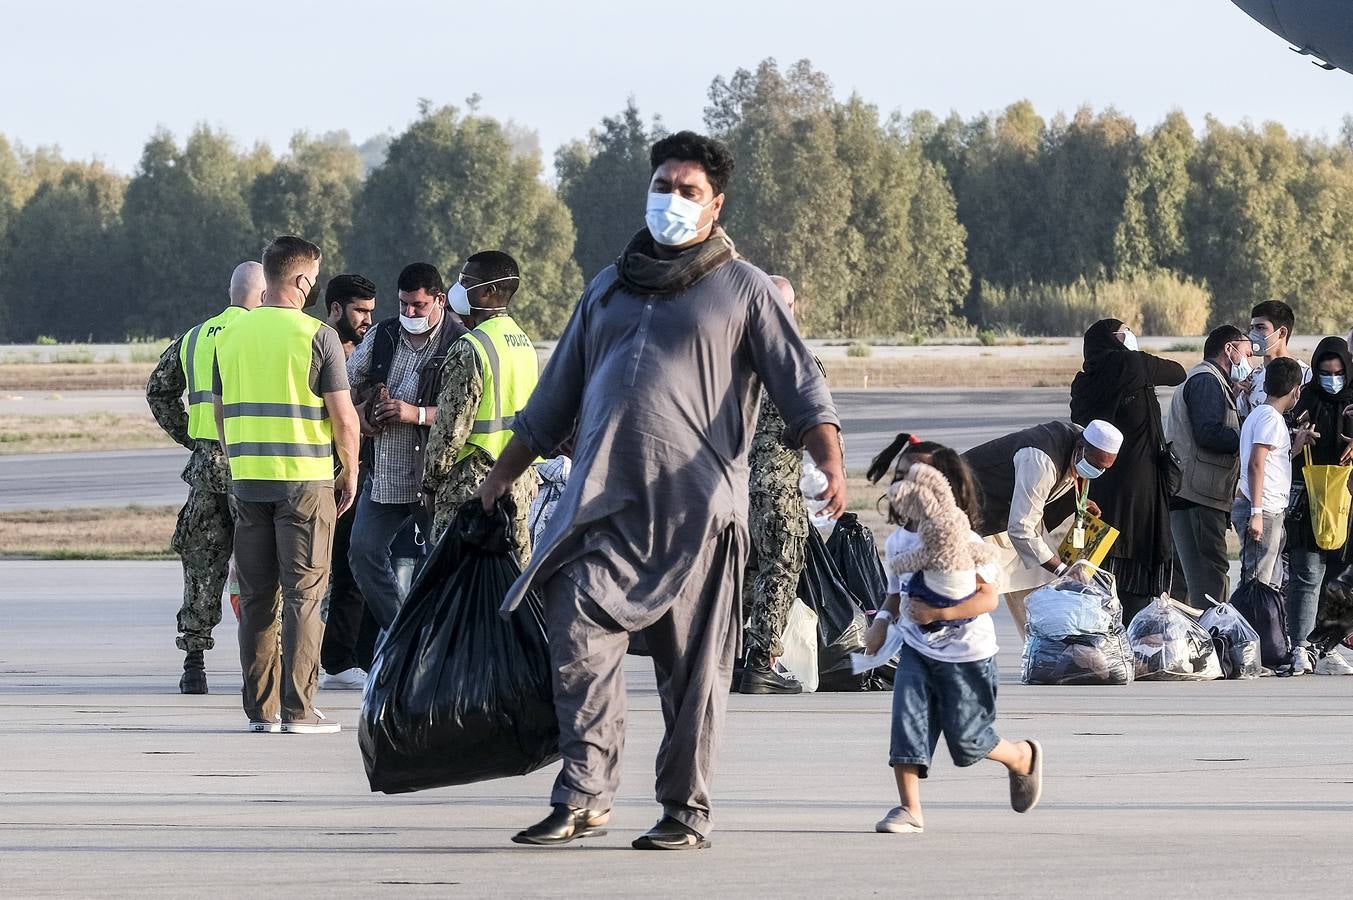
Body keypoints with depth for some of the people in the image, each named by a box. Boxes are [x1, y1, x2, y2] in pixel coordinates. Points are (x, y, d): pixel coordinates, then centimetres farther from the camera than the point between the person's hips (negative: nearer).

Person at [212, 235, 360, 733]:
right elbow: (344, 417, -9)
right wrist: (350, 473, 4)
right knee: (304, 594, -1)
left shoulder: (230, 335, 6)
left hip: (248, 480, 4)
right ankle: (298, 709, -4)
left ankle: (260, 708, 10)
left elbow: (222, 412, 14)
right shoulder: (316, 336, -9)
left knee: (256, 597, 9)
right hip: (306, 480, -4)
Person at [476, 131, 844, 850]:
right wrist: (499, 478, 25)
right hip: (602, 504, 4)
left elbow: (801, 386, 0)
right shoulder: (609, 287, 21)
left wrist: (831, 463, -17)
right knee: (578, 638, -12)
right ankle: (585, 795, -9)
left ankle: (685, 811, 7)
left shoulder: (743, 289, 7)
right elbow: (553, 400, 27)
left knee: (692, 668, 0)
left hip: (696, 507, -4)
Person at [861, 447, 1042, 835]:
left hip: (965, 653, -5)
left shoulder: (964, 543, -17)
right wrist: (882, 621, -2)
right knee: (906, 724, -12)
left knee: (967, 737, 3)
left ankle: (1023, 757, 34)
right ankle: (909, 809, -7)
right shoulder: (898, 541, 2)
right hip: (917, 650, 5)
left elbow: (988, 598, -18)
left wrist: (939, 614, -30)